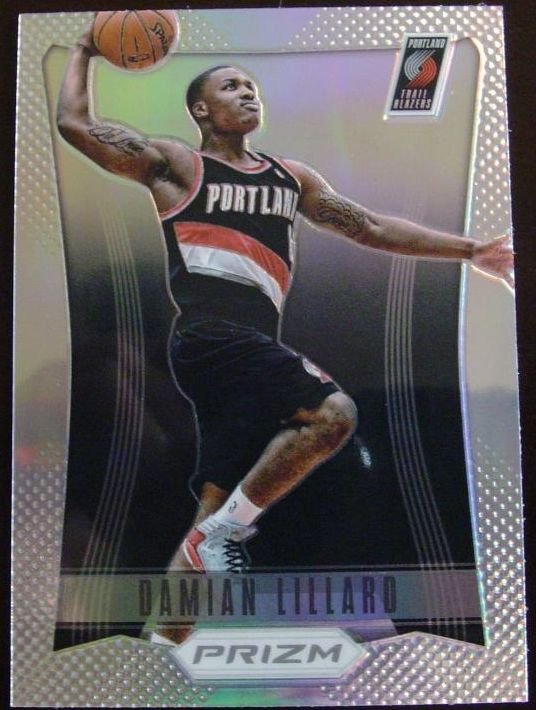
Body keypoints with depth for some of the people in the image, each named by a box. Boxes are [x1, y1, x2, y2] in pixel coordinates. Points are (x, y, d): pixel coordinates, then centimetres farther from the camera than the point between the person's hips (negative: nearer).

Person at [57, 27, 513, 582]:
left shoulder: (292, 176, 24)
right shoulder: (176, 165, 9)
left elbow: (372, 229, 22)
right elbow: (73, 122, 6)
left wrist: (470, 250, 18)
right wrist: (82, 52, 21)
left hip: (253, 346, 6)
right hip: (211, 336, -6)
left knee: (217, 509, 3)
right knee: (332, 413, -23)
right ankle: (222, 534, -8)